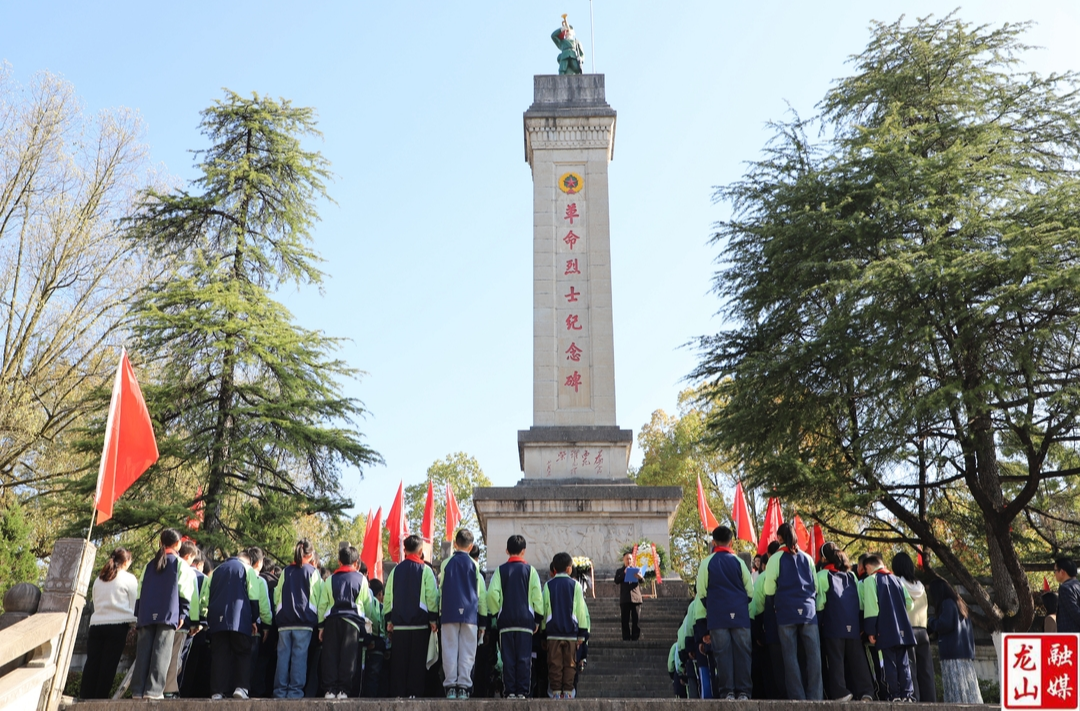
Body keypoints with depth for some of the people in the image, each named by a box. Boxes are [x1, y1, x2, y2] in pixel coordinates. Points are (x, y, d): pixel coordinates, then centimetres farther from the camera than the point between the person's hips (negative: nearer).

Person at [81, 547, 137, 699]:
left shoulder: (99, 579, 14)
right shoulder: (129, 579, 1)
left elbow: (95, 603, 19)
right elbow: (133, 606, 4)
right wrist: (132, 625, 14)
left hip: (96, 624, 4)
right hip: (118, 625, -4)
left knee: (92, 663, 5)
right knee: (108, 665, -1)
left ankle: (86, 697, 3)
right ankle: (100, 698, -1)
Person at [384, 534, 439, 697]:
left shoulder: (396, 570, 8)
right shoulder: (425, 570, -3)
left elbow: (387, 597, 8)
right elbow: (432, 596, -6)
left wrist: (389, 620, 13)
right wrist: (433, 619, -1)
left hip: (399, 623, 3)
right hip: (420, 623, -3)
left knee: (398, 659, 7)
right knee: (417, 660, 2)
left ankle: (398, 692, 7)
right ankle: (414, 692, 0)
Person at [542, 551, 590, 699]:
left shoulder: (548, 585, 3)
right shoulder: (575, 585, 0)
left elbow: (544, 608, 4)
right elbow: (581, 609, 0)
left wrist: (543, 629, 11)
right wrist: (582, 633, 5)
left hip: (553, 632, 1)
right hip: (571, 631, -1)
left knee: (554, 664, 4)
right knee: (569, 664, 6)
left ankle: (556, 691, 2)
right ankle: (568, 691, 4)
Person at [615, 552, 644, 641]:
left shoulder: (637, 569, 16)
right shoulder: (620, 571, 13)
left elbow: (642, 581, 2)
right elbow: (616, 581, -3)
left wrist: (640, 577, -21)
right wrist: (624, 573, -16)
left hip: (636, 597, 0)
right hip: (624, 599, 0)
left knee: (636, 619, -3)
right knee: (625, 620, -2)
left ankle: (635, 637, 1)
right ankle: (626, 638, 1)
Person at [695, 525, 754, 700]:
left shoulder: (707, 562, 3)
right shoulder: (738, 561, 7)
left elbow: (701, 592, 4)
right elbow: (750, 590, 8)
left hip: (717, 615, -1)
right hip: (740, 614, 1)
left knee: (722, 653, 0)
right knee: (742, 652, 3)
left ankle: (727, 692, -3)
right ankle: (743, 691, 0)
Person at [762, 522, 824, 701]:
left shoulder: (776, 559, 0)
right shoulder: (807, 558, 10)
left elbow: (769, 589, -3)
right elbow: (816, 586, 14)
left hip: (786, 611, -3)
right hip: (808, 610, 3)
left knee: (791, 655, 0)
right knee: (813, 654, 2)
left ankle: (798, 697, -3)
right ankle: (815, 696, -2)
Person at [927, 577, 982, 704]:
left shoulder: (947, 603, -7)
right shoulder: (959, 603, 20)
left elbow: (945, 624, -17)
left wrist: (931, 623, 1)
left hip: (953, 653, -9)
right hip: (967, 652, 9)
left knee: (955, 688, -10)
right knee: (967, 684, 6)